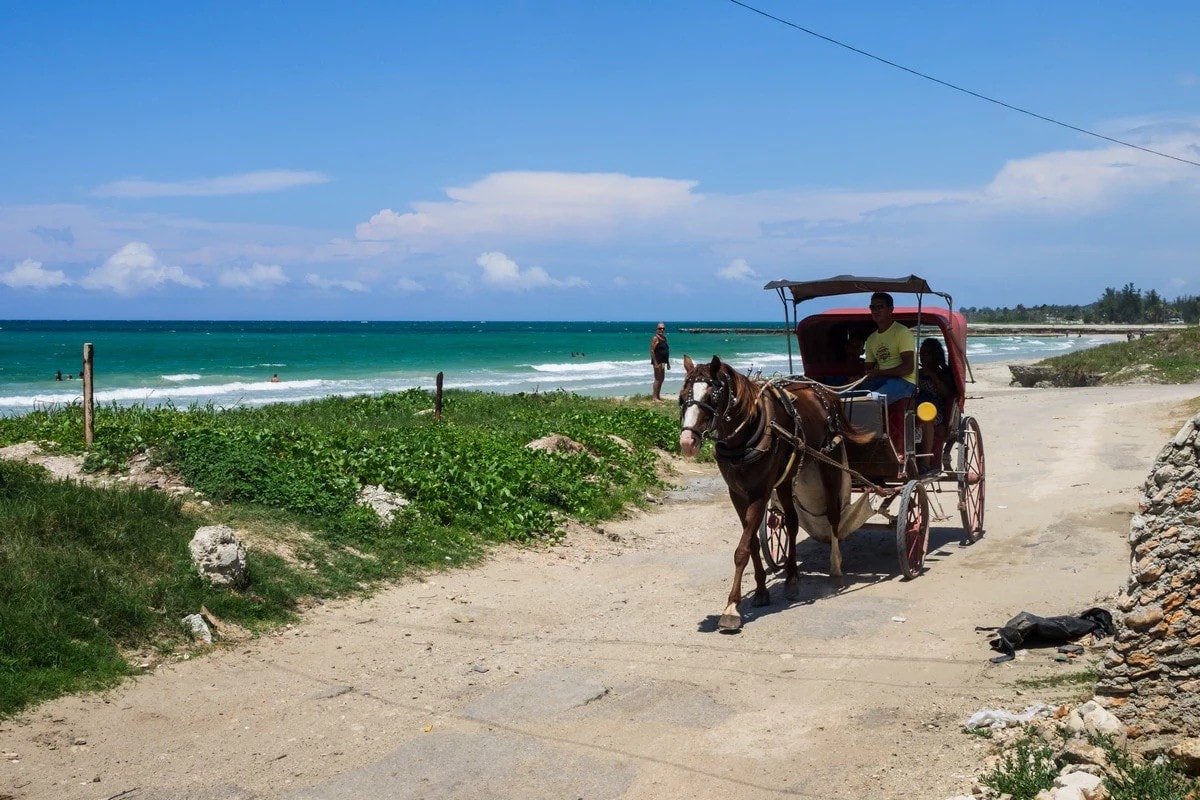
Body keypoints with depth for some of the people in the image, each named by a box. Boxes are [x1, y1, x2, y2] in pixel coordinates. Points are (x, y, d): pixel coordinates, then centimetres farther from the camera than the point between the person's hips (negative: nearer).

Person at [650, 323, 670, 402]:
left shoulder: (664, 338, 14)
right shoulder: (655, 339, -11)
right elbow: (652, 351, -16)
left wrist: (668, 362, 19)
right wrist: (655, 363, -21)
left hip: (663, 361, 9)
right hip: (657, 360, -9)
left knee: (662, 378, 14)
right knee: (657, 379, -7)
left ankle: (658, 396, 24)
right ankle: (655, 397, -3)